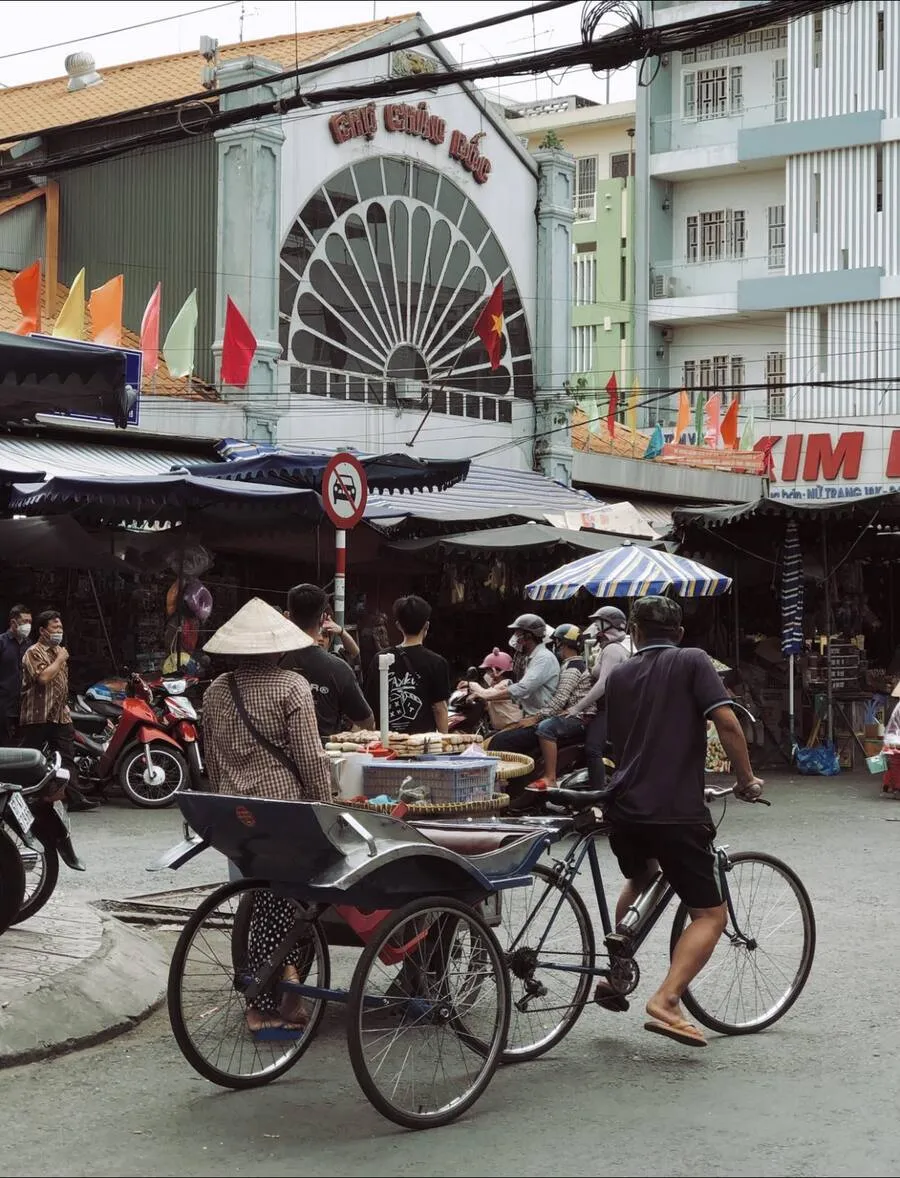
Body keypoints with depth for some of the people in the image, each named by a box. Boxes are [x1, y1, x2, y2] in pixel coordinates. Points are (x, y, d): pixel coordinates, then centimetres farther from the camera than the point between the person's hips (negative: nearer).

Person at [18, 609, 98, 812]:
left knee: (67, 757, 0)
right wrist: (60, 660, -12)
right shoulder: (34, 652, -8)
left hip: (60, 715, 8)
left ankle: (75, 798, -4)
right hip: (37, 716, -8)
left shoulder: (59, 651, 20)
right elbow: (44, 677, -25)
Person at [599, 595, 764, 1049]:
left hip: (624, 808, 6)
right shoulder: (692, 662, 0)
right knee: (710, 914, 3)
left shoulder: (618, 675, 14)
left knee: (639, 880, 34)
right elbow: (726, 722, -12)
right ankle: (665, 1002, -15)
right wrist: (746, 780, 0)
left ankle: (612, 976, 30)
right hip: (677, 812, -6)